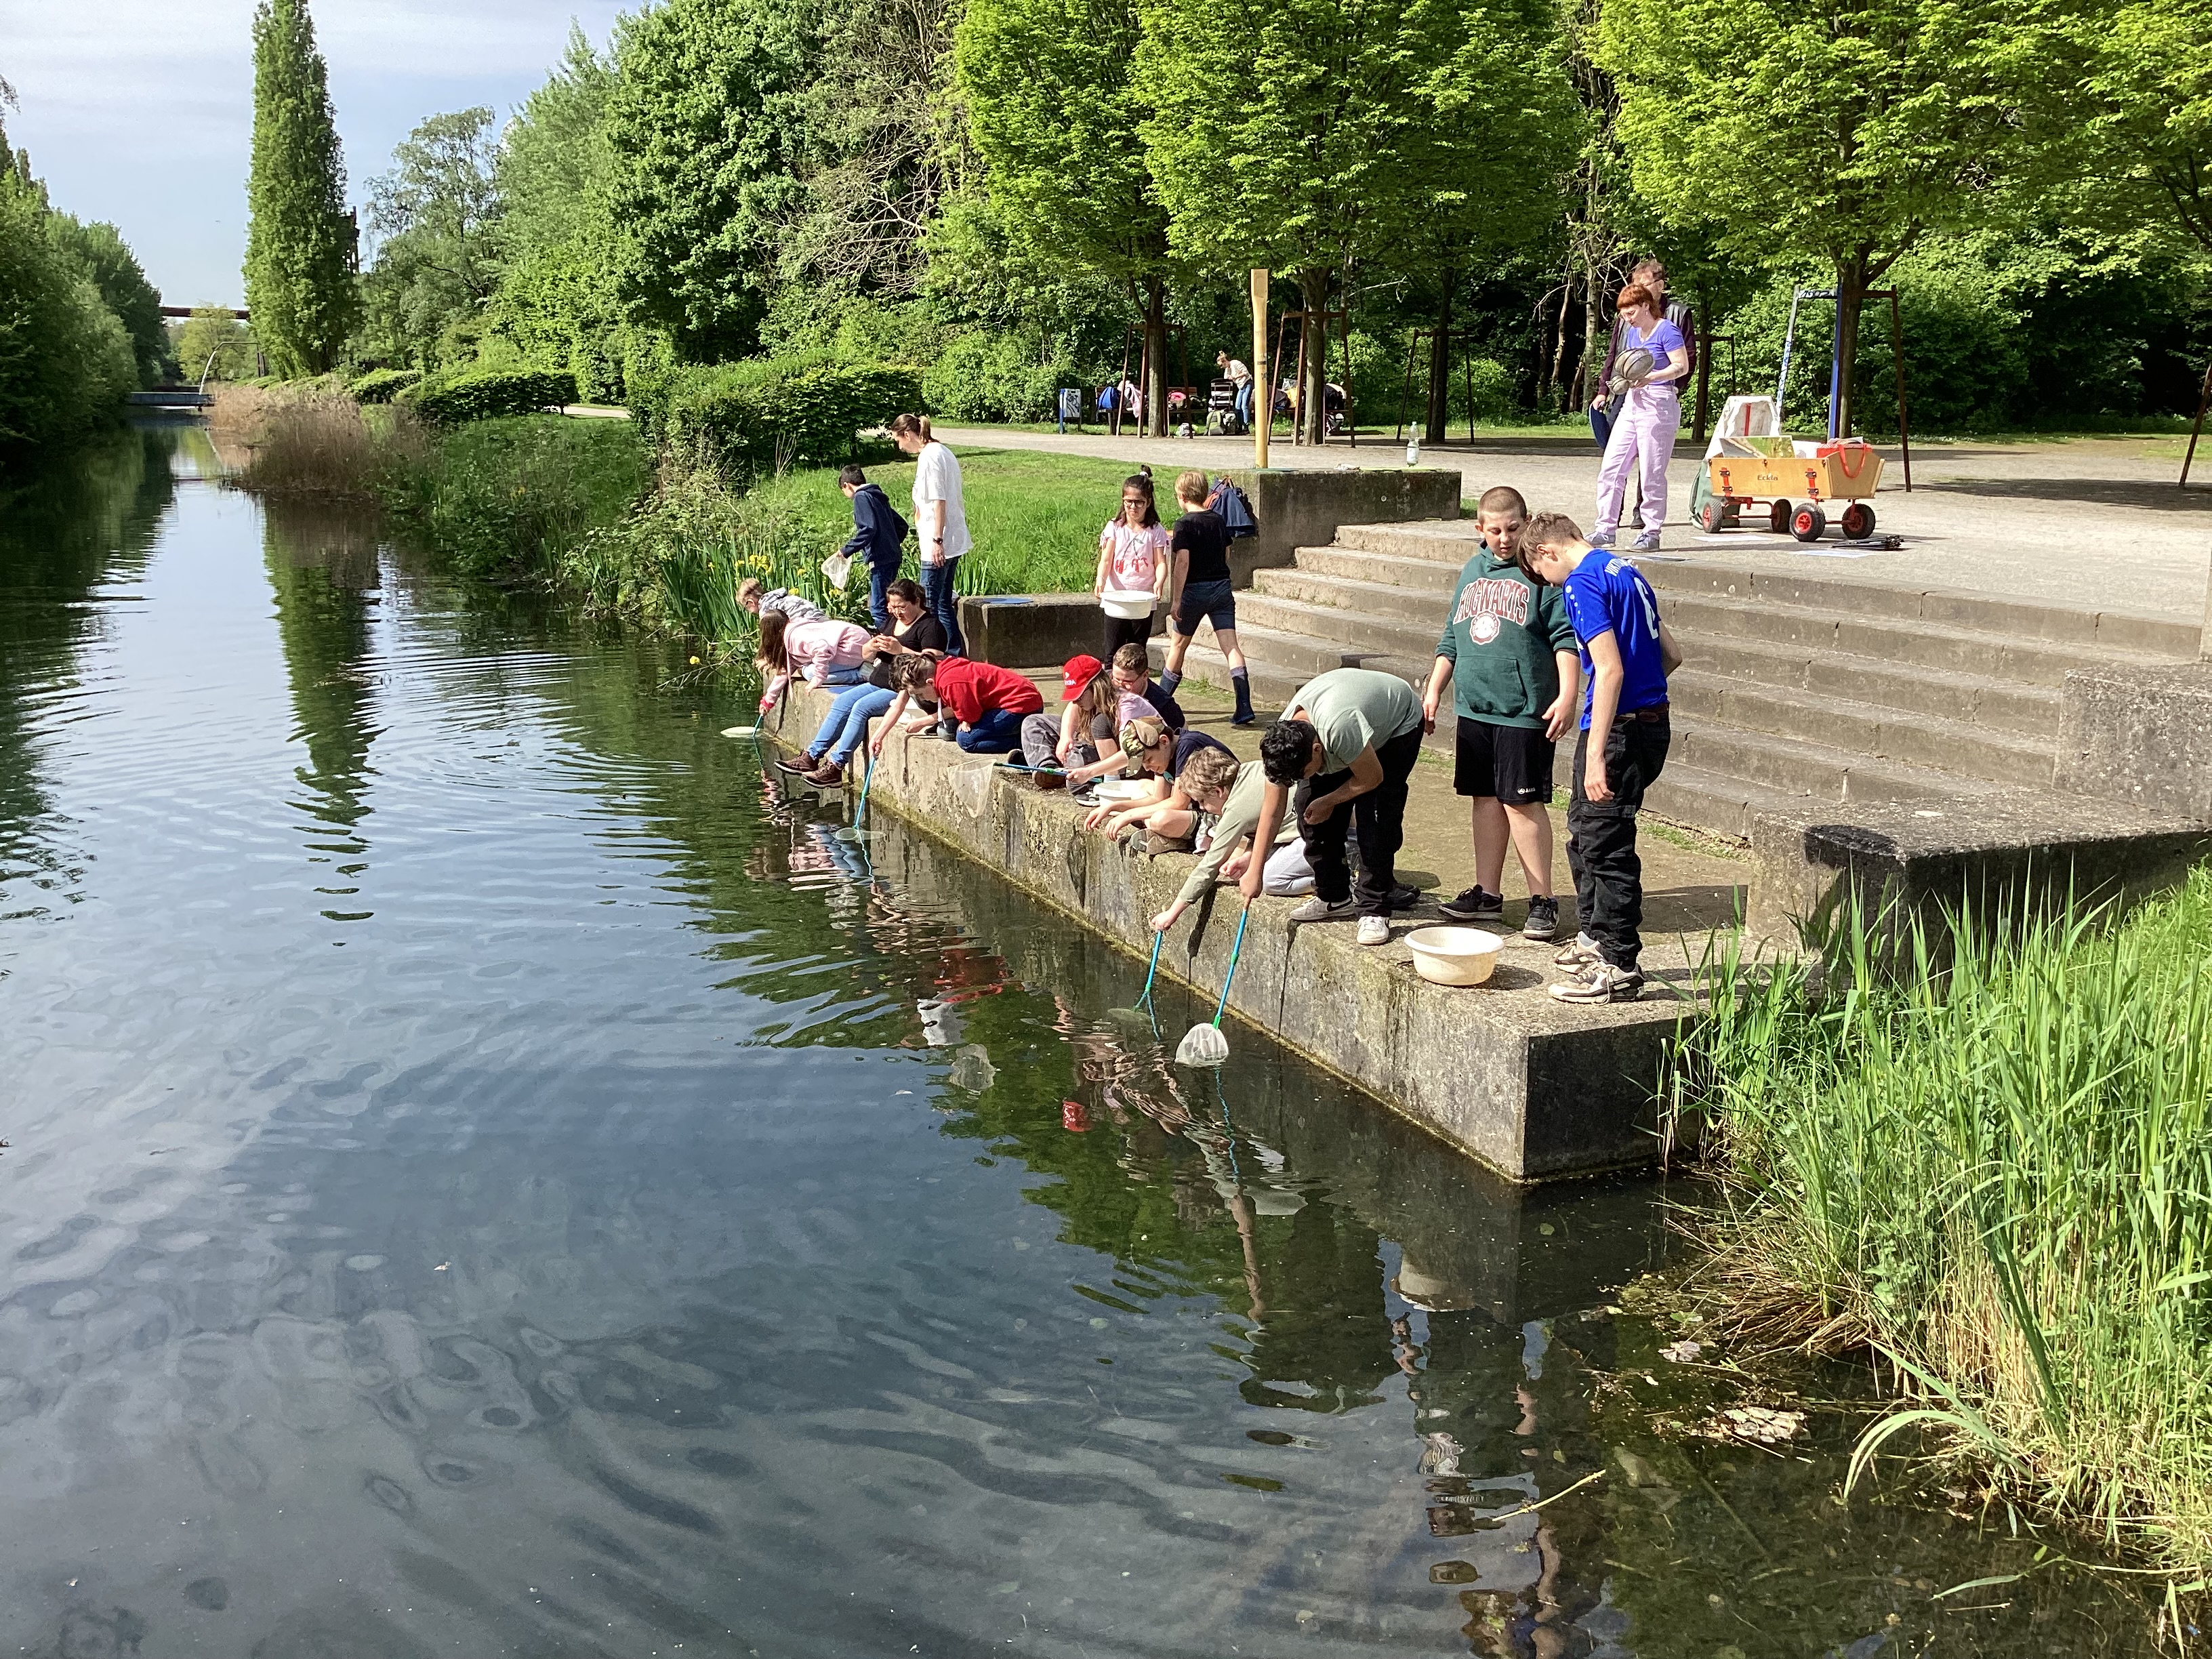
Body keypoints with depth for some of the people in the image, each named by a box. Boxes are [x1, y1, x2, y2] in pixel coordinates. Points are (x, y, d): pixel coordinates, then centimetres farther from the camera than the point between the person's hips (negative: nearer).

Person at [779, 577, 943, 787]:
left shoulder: (930, 626, -9)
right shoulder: (892, 621, 17)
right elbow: (865, 655, 19)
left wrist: (900, 650, -29)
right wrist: (872, 647, -6)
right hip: (879, 683, 9)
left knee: (862, 707, -25)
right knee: (842, 702, -6)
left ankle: (836, 766, -25)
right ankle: (812, 757, -6)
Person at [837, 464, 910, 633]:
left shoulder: (861, 497, -7)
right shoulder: (878, 497, 20)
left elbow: (868, 529, -20)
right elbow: (901, 525, 23)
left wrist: (847, 550, -14)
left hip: (880, 560, -10)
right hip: (894, 557, 10)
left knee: (878, 608, -9)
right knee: (880, 604, 16)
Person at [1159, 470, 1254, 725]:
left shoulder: (1185, 524, -11)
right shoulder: (1218, 520, 6)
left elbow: (1183, 563, -18)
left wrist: (1176, 600, -17)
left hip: (1194, 590, -4)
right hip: (1222, 589, 4)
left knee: (1178, 644, 14)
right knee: (1231, 646, -4)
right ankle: (1244, 709, -15)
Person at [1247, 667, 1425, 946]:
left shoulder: (1339, 727, -45)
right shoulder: (1282, 743, -23)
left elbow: (1372, 778, -28)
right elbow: (1272, 811, -14)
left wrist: (1329, 801, -13)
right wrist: (1254, 871, -13)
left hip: (1400, 722, -6)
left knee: (1374, 818, -19)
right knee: (1309, 805, -5)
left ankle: (1375, 910, -10)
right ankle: (1334, 897, 11)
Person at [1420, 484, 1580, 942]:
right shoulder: (1473, 570, 15)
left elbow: (1566, 638, -10)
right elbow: (1452, 638, 22)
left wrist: (1567, 696, -19)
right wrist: (1433, 691, 17)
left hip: (1525, 712, -6)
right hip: (1474, 708, 6)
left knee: (1522, 801, -6)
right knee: (1486, 798, 11)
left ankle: (1542, 900, 4)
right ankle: (1487, 894, 20)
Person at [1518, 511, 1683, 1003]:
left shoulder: (1583, 584, -14)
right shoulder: (1626, 571, 15)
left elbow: (1610, 670, -22)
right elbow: (1671, 655, 18)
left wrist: (1596, 754, -24)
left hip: (1619, 728, -10)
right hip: (1652, 720, 10)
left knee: (1605, 844, -3)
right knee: (1585, 830, 22)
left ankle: (1619, 968, 4)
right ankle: (1597, 937, 35)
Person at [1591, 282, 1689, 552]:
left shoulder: (1666, 330, -8)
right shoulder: (1632, 333, 15)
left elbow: (1682, 366, -12)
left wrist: (1649, 378, -23)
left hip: (1660, 404, -8)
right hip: (1632, 402, 8)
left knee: (1652, 474, -4)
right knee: (1611, 468, 1)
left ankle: (1652, 533, 5)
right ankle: (1606, 529, 5)